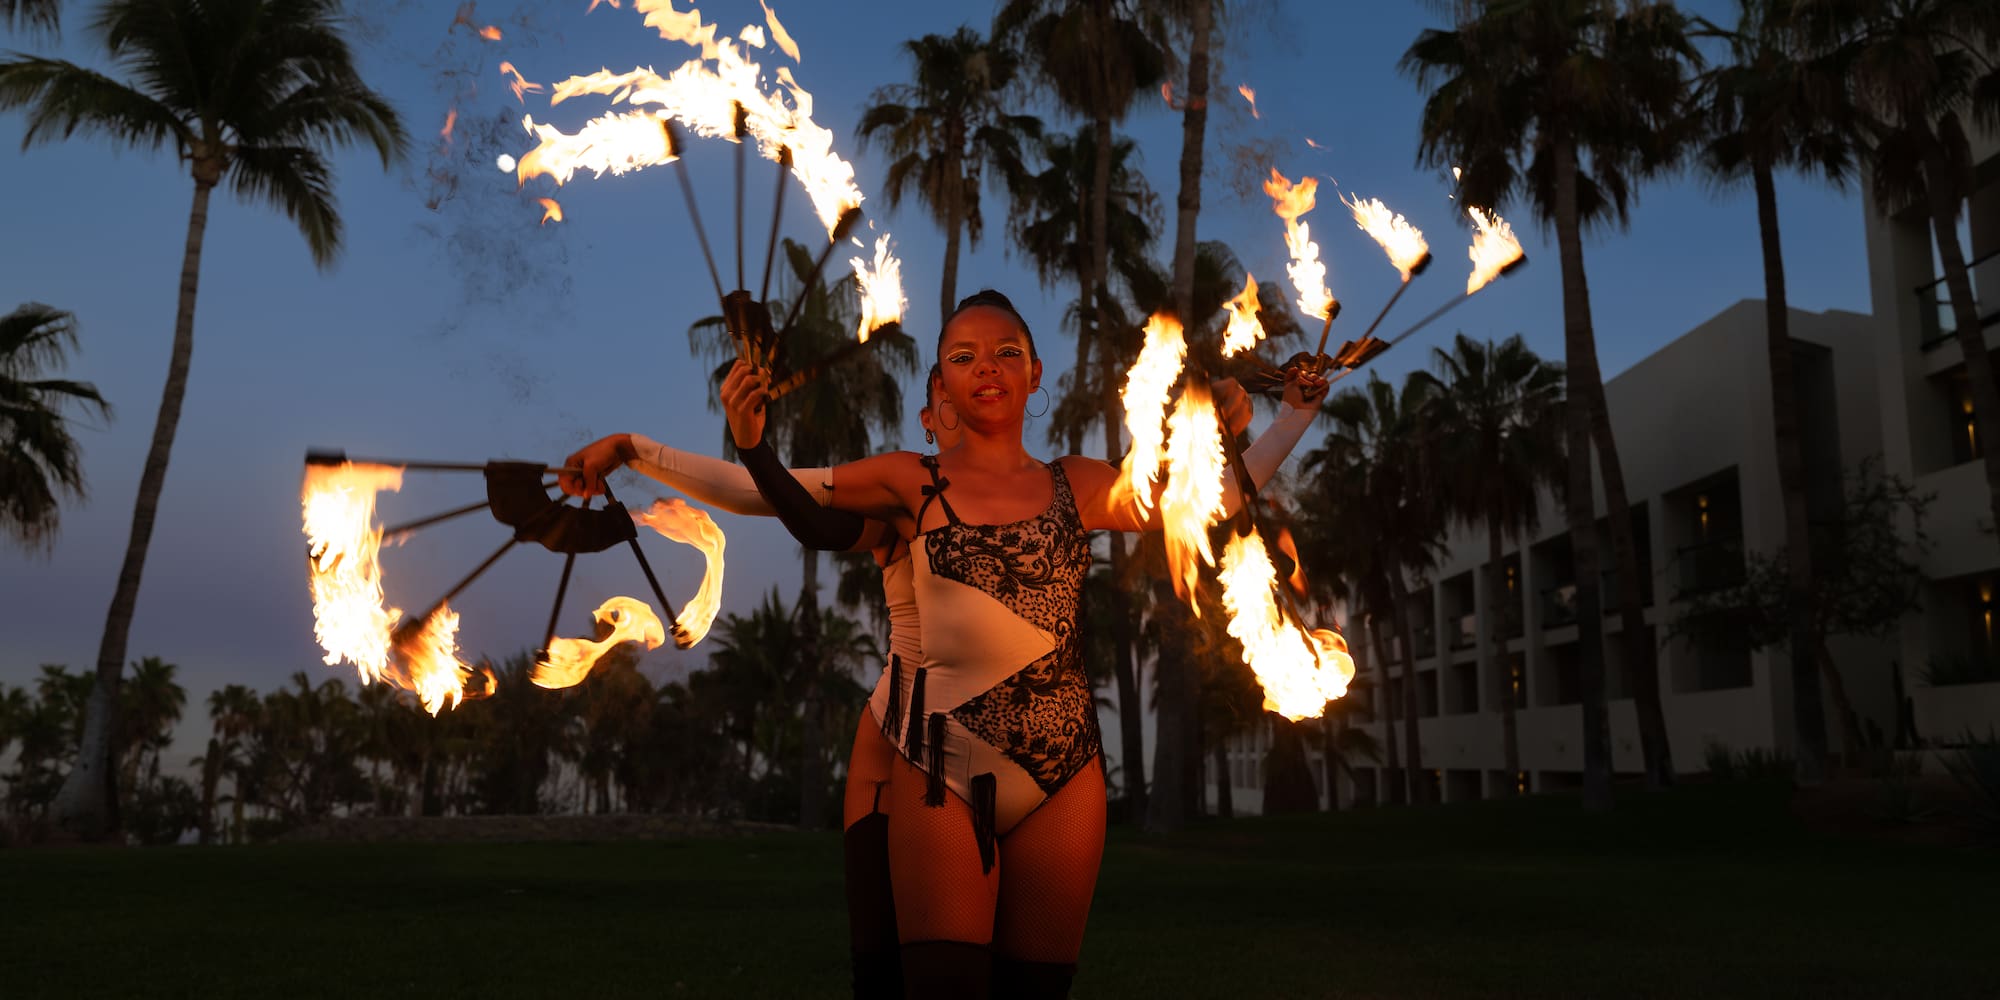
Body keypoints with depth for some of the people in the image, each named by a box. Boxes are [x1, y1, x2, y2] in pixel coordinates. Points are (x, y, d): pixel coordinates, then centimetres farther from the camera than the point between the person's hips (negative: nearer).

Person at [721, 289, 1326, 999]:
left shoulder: (1078, 485, 11)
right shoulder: (913, 482, 5)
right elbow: (807, 518, 9)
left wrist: (1296, 414, 22)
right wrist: (752, 443, -7)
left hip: (1063, 770, 3)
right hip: (944, 763, -2)